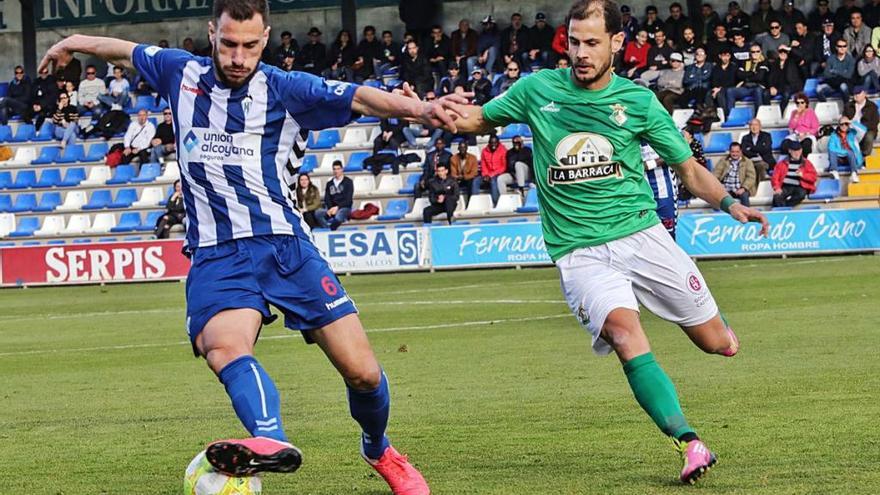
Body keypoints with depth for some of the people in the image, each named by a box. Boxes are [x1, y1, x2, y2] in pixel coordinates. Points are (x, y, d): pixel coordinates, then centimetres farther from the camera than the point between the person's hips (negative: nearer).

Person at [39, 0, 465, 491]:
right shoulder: (181, 73, 7)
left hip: (286, 245, -1)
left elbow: (362, 98, -15)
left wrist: (417, 109, -33)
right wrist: (78, 42, 44)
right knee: (224, 346, -33)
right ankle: (272, 440, -58)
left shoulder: (284, 90, -1)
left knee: (362, 372, -4)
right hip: (217, 254, 1)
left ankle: (379, 450, 27)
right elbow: (129, 50, 28)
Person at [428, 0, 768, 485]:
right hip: (579, 252, -1)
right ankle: (690, 444, -31)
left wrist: (730, 203, -9)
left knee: (720, 344, 1)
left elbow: (689, 169, 8)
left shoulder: (638, 101, 2)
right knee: (625, 334, -29)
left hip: (641, 232, 1)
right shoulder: (537, 90, 3)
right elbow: (478, 118, 17)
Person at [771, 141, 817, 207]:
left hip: (800, 187, -1)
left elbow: (813, 177, 5)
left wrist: (803, 175, -14)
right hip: (786, 187, 1)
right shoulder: (782, 163, 13)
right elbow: (775, 177, 8)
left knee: (801, 194, -38)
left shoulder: (806, 163, 12)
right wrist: (777, 188, -10)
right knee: (777, 196, -32)